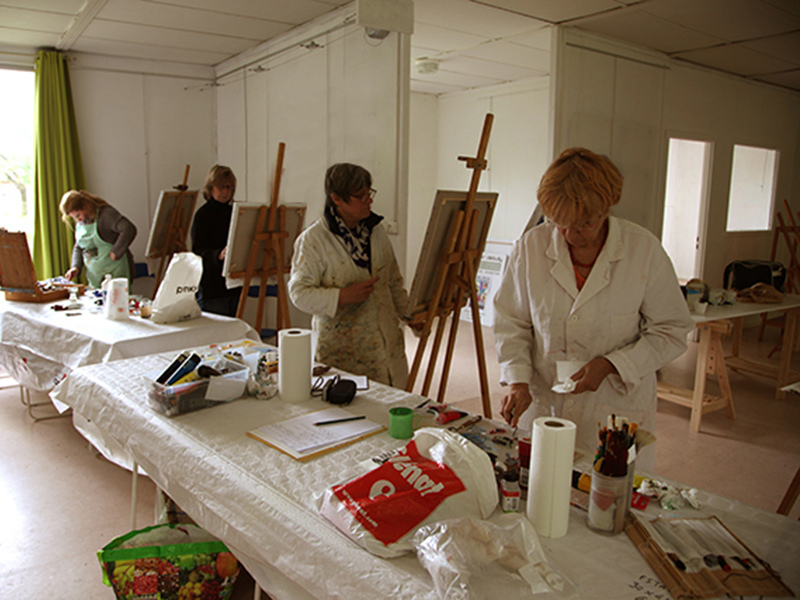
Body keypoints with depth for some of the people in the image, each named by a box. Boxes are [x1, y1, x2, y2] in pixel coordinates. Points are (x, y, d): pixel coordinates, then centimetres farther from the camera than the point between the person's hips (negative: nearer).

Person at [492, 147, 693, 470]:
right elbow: (510, 322, 4)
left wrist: (612, 364, -15)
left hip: (617, 411, -1)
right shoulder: (531, 246, -5)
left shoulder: (644, 250, -9)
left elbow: (670, 332, -2)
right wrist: (518, 379, -9)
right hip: (542, 407, 2)